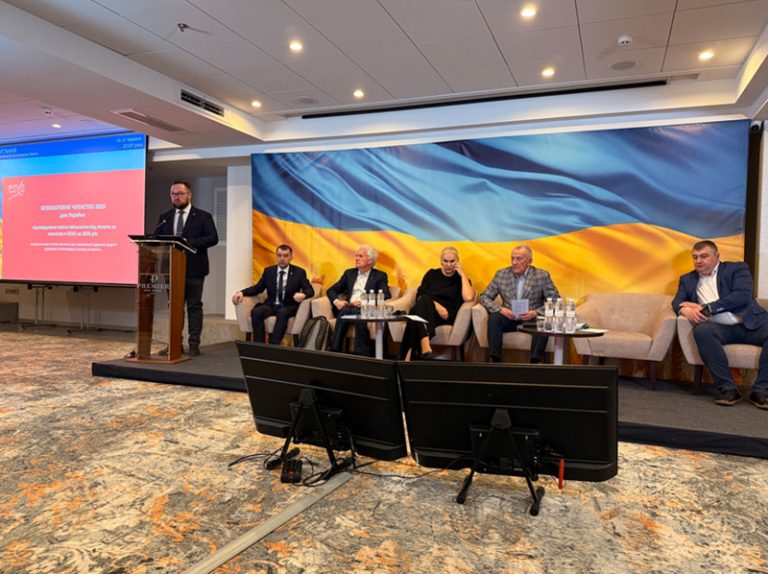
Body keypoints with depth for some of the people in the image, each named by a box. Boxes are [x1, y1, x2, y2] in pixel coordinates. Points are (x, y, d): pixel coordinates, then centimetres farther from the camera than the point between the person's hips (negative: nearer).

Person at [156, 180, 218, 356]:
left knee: (194, 306, -2)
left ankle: (194, 343, 2)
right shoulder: (164, 217, 14)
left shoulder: (203, 216, 1)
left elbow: (213, 238, -11)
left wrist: (189, 242, -20)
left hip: (194, 269, -4)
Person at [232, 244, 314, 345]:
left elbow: (310, 290, -3)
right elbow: (257, 288, 13)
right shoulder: (268, 271, 12)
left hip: (288, 307, -2)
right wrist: (242, 292, -5)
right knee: (256, 311, -29)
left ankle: (273, 345, -39)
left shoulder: (299, 272, 4)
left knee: (282, 313, -37)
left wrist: (303, 294, -28)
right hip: (271, 305, 3)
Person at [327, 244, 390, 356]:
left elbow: (385, 296, -5)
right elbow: (332, 290, 21)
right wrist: (336, 301, -3)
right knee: (345, 310, -33)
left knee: (357, 313, -37)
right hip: (347, 308, 3)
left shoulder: (380, 276, 11)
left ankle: (362, 353, -34)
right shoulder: (349, 273, 24)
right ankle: (335, 350, -31)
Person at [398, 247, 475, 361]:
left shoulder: (461, 279, 16)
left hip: (446, 316, -2)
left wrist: (462, 274, 1)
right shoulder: (432, 274, 21)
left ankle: (410, 355, -44)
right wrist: (436, 305, -13)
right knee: (424, 301, -36)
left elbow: (468, 297, -7)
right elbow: (420, 296, 6)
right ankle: (425, 348, -55)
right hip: (427, 311, 2)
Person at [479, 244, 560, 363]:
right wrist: (500, 309, -16)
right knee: (494, 317, -28)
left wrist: (536, 312, -22)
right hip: (509, 319, 1)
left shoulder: (542, 276, -2)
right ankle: (495, 360, -24)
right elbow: (484, 296, 3)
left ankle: (535, 361, -27)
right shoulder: (501, 274, 3)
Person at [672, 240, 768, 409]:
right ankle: (727, 388, -27)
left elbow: (743, 295, -6)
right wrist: (685, 310, -18)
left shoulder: (737, 269, 10)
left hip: (751, 323, -1)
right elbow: (677, 302, 8)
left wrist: (706, 308, -15)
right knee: (702, 331, -34)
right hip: (720, 328, 1)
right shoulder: (687, 279, 20)